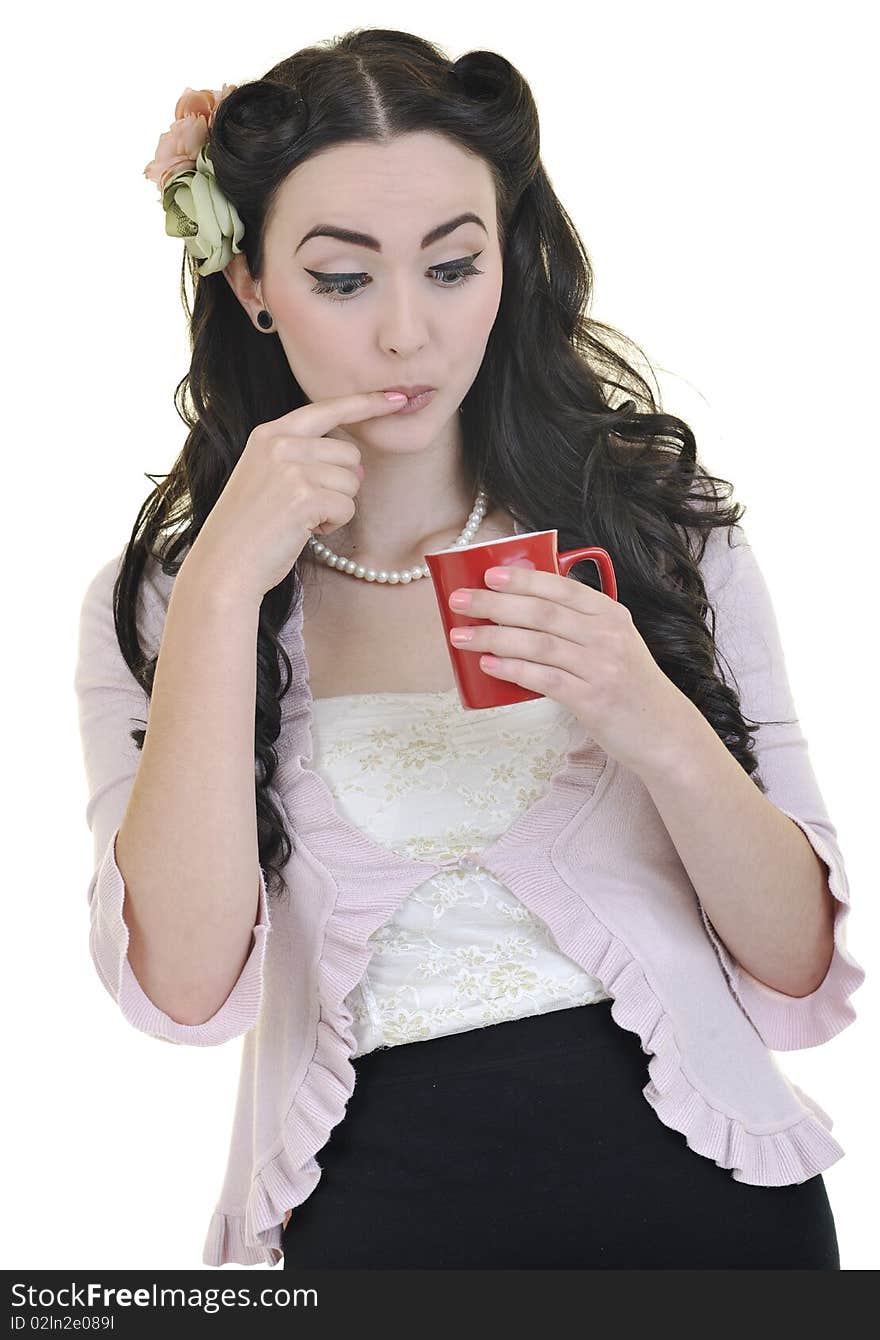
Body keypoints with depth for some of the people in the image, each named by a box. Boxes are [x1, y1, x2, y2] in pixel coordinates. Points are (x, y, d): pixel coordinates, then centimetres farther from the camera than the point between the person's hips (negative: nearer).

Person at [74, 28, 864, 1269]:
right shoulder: (150, 605, -1)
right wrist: (227, 587, -18)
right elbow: (184, 988, -15)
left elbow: (800, 973, -2)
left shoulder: (661, 526, -1)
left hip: (698, 1187, 1)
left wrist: (657, 731, -20)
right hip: (374, 1216, 0)